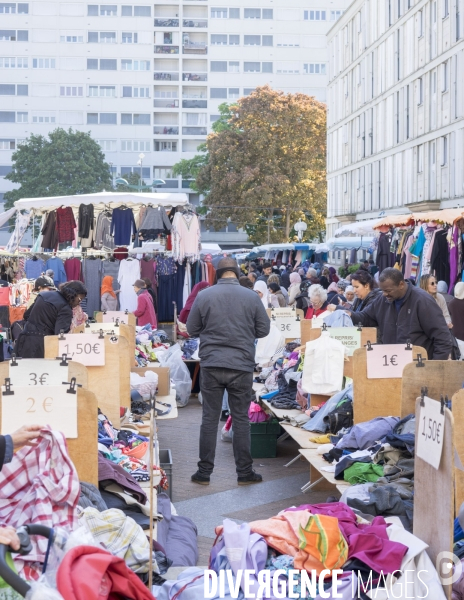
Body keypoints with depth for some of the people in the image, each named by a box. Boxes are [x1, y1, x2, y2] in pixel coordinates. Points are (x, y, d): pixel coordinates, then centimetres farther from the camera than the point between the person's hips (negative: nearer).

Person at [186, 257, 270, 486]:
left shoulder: (204, 296, -3)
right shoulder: (251, 297, -3)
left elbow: (191, 328, 6)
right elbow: (264, 329, 5)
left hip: (211, 365, 0)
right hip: (242, 366, 0)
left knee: (209, 418, 7)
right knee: (241, 419, 8)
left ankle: (204, 472, 12)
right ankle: (244, 472, 13)